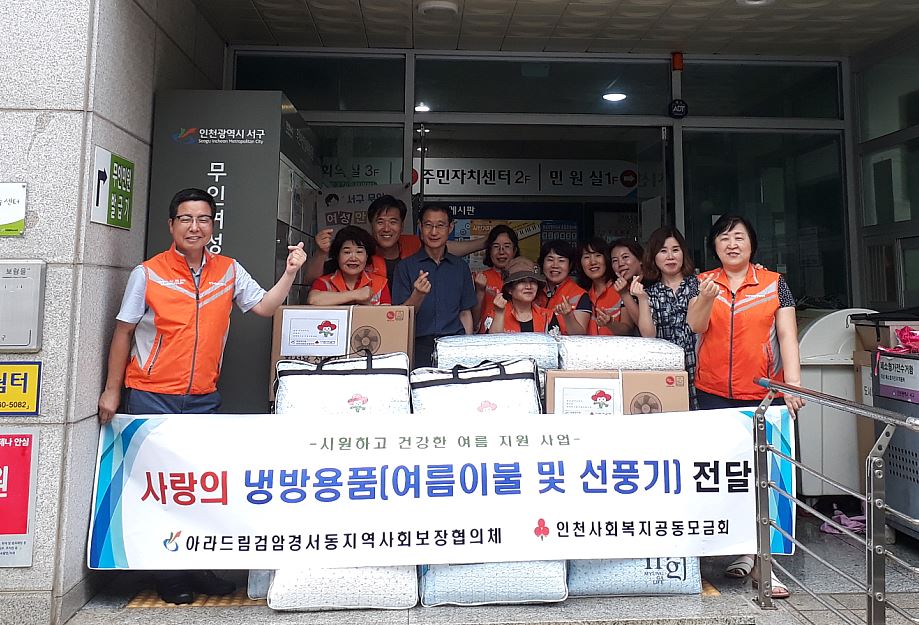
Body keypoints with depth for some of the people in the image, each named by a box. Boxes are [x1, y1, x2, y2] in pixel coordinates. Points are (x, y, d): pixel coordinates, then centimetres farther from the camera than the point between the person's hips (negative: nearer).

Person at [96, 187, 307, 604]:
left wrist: (290, 273, -13)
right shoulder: (148, 273, -4)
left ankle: (198, 568, 25)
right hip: (151, 396, -2)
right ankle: (168, 574, 21)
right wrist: (112, 391, 0)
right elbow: (123, 333, 0)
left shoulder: (228, 271, 4)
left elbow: (264, 307, 0)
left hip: (203, 397, 3)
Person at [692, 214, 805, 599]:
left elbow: (787, 335, 0)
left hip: (762, 394, -1)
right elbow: (697, 326, -6)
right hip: (714, 394, 1)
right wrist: (705, 300, -26)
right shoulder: (704, 282, 8)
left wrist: (793, 384, -11)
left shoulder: (774, 284, 6)